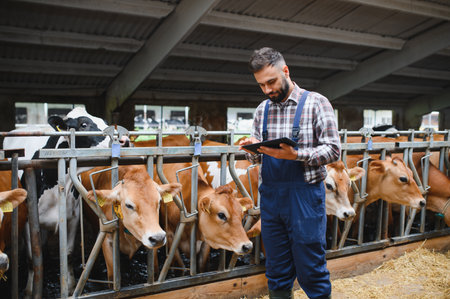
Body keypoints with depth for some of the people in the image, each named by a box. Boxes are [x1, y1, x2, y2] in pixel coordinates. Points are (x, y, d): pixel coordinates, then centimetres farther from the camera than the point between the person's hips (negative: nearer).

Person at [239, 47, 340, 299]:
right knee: (277, 271, 14)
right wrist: (253, 150, -9)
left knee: (311, 270, 6)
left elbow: (333, 151, -9)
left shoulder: (316, 103, -4)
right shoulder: (263, 110, 11)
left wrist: (296, 155, -23)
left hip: (305, 195, -4)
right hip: (270, 194, 5)